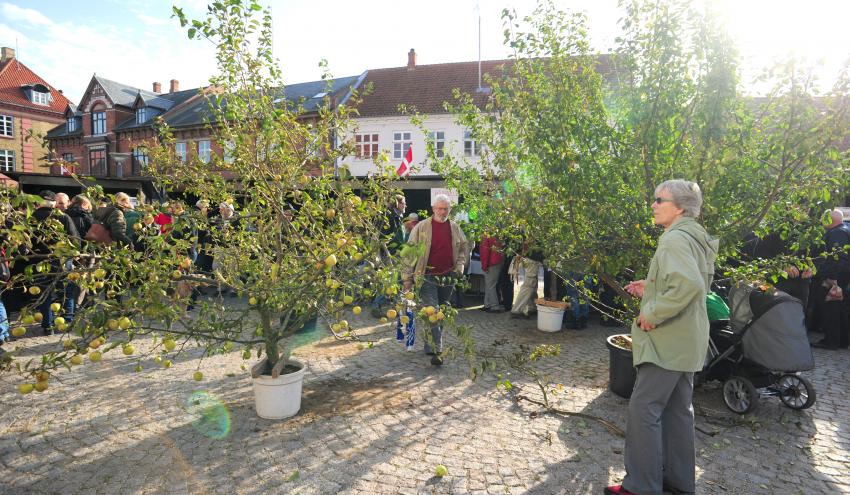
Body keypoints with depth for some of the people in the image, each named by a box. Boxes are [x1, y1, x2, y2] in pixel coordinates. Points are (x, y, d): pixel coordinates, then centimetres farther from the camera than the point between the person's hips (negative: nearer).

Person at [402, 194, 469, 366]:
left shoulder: (455, 228, 7)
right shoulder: (422, 227, -6)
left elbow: (464, 247, 20)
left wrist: (459, 265, 4)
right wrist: (407, 277, -7)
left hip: (448, 279, 5)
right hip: (428, 278, -4)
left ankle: (430, 346, 30)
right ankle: (436, 351, -9)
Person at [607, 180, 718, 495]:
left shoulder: (676, 238, -18)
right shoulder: (695, 238, 14)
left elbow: (689, 284, -33)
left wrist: (653, 314, -23)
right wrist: (651, 289, 13)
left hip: (669, 342, -10)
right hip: (686, 342, 10)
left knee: (643, 409, -3)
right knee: (677, 409, 18)